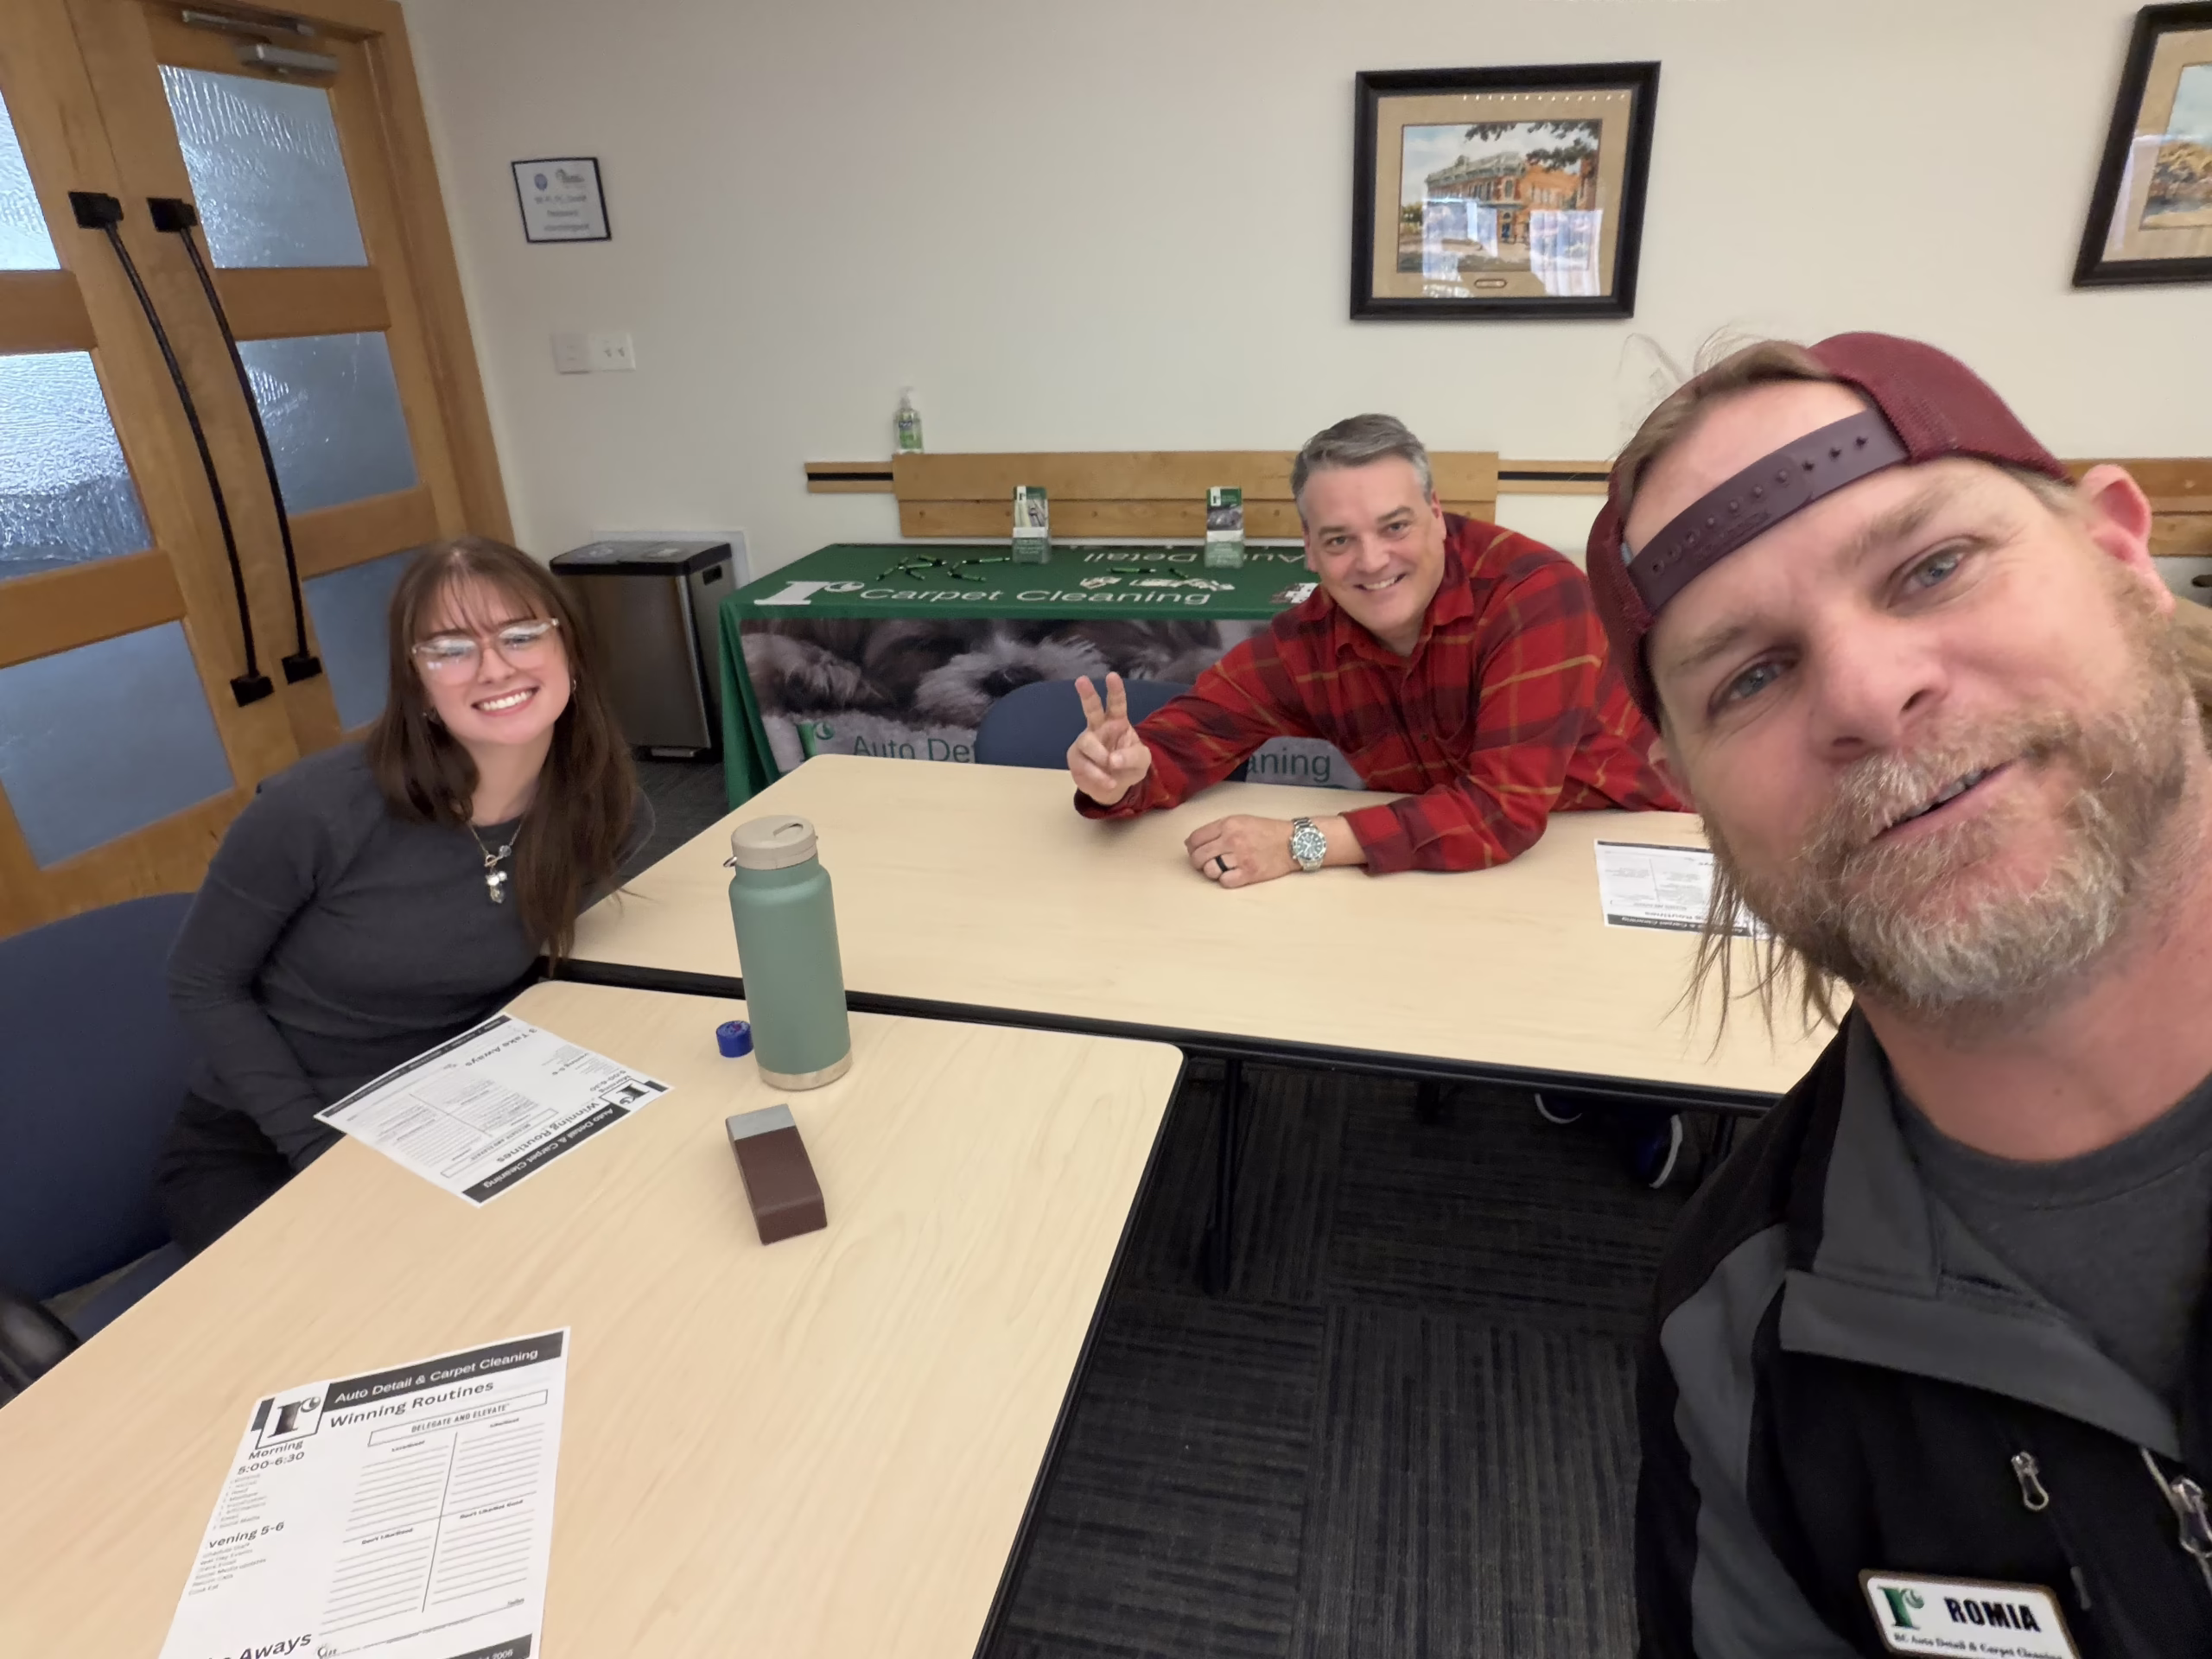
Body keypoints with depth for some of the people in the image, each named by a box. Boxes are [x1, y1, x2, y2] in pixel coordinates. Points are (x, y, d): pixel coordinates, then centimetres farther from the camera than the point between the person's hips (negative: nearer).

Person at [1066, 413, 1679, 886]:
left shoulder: (1532, 592, -25)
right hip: (1446, 875, 4)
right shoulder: (1311, 636, -11)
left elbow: (1508, 806, -30)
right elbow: (1193, 728, -7)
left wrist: (1302, 844, -33)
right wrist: (1123, 774, -31)